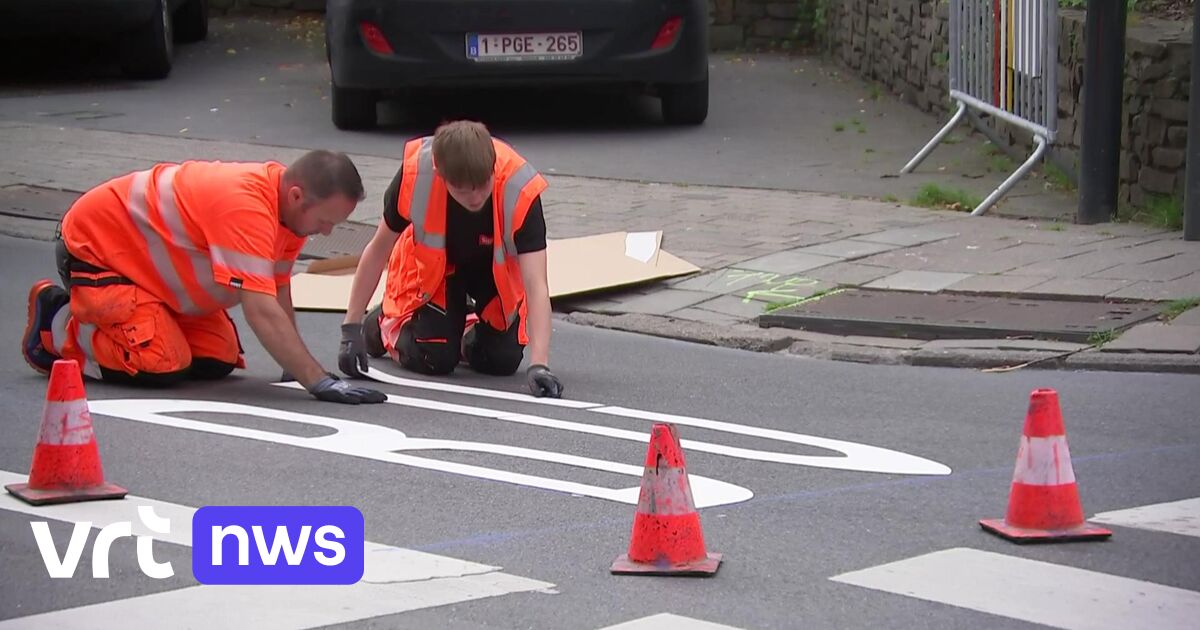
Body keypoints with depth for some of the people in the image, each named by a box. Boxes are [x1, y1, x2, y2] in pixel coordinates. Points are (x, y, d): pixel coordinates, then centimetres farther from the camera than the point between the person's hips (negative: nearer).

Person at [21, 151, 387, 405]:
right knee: (163, 367, -21)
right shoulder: (246, 208, -37)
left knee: (217, 362, 3)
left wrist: (297, 365, -11)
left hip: (147, 259, 10)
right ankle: (60, 326, 2)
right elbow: (262, 310, -41)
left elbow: (278, 292, -2)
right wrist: (319, 382, -43)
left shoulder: (289, 206, -9)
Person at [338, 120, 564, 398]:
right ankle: (387, 323, 19)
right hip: (431, 263, 0)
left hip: (494, 265, 1)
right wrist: (351, 330, -16)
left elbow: (536, 285, -40)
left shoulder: (520, 190, -40)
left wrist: (539, 365, -52)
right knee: (434, 359, -14)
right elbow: (379, 250, -18)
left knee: (503, 360, -10)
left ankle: (468, 333, 25)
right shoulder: (415, 173, -36)